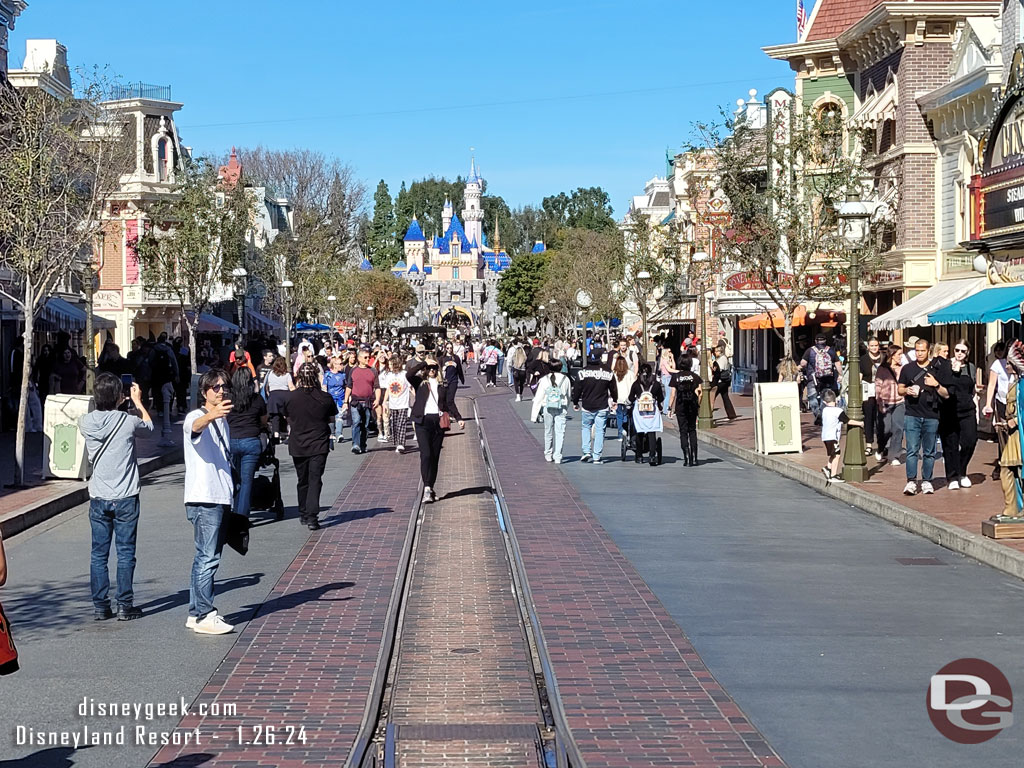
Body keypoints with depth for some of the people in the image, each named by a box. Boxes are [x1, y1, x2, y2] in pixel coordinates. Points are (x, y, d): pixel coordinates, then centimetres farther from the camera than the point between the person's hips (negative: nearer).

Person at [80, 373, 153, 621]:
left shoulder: (87, 422, -3)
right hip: (125, 498, -3)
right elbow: (149, 424, 13)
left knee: (99, 554, 8)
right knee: (125, 554, 4)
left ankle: (100, 606, 11)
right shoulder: (127, 421, -10)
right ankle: (125, 605, 5)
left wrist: (106, 401, 25)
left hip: (99, 498, 3)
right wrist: (138, 401, 28)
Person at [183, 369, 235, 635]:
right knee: (208, 557, -12)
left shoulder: (223, 420, 19)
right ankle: (204, 616, -10)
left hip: (220, 498, 9)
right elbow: (197, 425, -35)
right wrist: (212, 415, -57)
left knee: (206, 557, 12)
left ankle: (196, 613, 18)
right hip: (203, 498, -9)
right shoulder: (195, 417, -9)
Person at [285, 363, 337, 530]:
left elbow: (288, 419, 4)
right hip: (319, 444, -2)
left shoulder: (292, 397, -7)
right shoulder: (325, 398, -9)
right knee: (315, 480, -1)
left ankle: (304, 514, 27)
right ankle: (312, 517, -12)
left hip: (298, 445, 2)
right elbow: (332, 418, 3)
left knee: (302, 480, 16)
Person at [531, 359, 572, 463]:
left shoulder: (544, 380, -2)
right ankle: (557, 457, -7)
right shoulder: (565, 379, -1)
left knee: (548, 431, 14)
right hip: (561, 408, -1)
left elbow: (538, 397, -2)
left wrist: (535, 414, 0)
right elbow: (569, 395, 8)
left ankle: (548, 455, 25)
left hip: (547, 408, 1)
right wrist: (567, 409, 22)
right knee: (560, 432, -1)